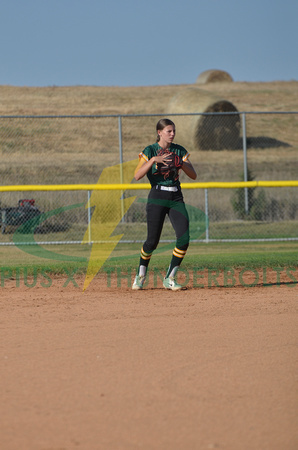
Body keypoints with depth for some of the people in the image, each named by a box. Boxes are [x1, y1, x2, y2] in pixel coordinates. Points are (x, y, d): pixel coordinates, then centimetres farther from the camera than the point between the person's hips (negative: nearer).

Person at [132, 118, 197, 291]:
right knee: (152, 241, -5)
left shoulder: (180, 151, 9)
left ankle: (170, 278, 0)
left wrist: (181, 163, -14)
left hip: (176, 199, 4)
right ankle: (141, 275, 21)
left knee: (184, 238, -12)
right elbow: (137, 175, -15)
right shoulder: (150, 151, -3)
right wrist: (154, 160, -26)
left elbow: (193, 175, 4)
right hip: (157, 198, -3)